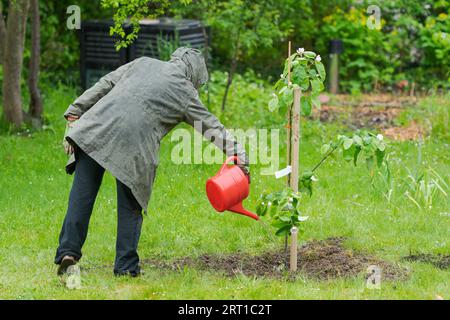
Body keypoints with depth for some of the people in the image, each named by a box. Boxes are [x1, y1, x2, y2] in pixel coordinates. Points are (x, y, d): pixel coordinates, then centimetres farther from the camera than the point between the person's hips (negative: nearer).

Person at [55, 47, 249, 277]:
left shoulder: (143, 63, 23)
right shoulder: (185, 92, 15)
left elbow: (104, 85, 18)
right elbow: (212, 127, 15)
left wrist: (74, 114, 18)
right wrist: (239, 156, 18)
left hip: (97, 126, 3)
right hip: (132, 144, -3)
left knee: (82, 194, 4)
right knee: (130, 207, 9)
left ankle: (68, 251, -6)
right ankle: (126, 267, 8)